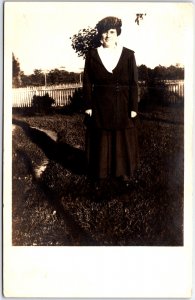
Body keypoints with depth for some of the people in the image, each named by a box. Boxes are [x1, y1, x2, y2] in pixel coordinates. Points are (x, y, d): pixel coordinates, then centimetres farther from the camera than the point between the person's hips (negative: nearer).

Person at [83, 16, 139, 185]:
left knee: (123, 140, 8)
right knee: (101, 141, 9)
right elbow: (87, 82, 1)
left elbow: (134, 84, -3)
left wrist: (133, 108, -7)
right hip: (100, 106, 0)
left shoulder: (128, 55, -2)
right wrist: (88, 106, -4)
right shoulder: (92, 55, 0)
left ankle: (124, 171, 24)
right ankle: (100, 172, 23)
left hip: (122, 106, 0)